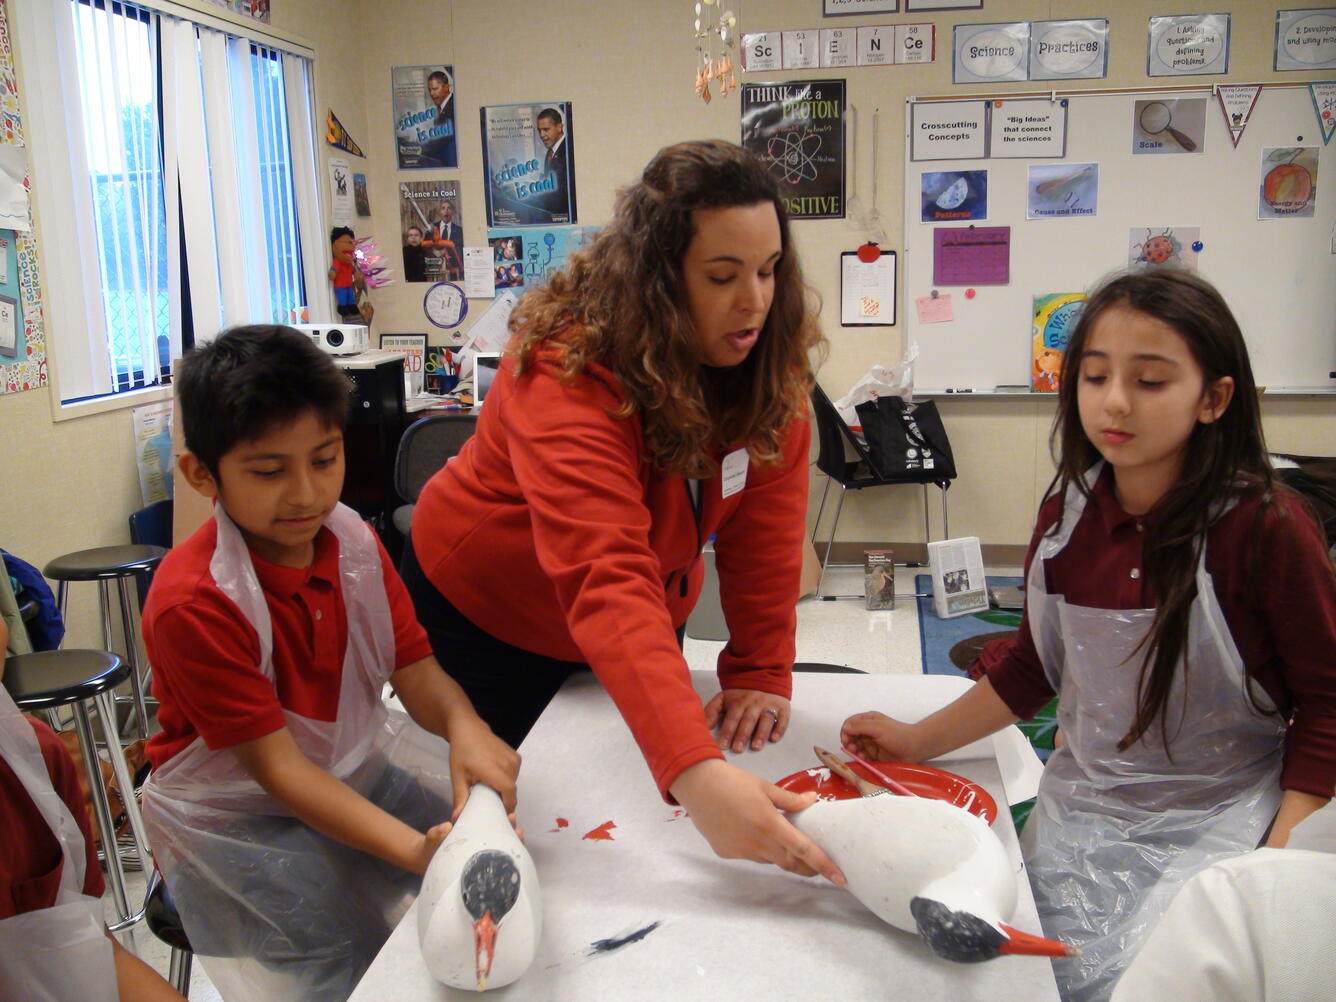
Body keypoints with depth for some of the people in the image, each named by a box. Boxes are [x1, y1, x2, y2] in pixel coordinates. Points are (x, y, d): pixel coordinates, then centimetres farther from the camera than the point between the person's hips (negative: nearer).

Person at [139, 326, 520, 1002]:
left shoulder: (353, 542, -4)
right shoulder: (192, 604, -24)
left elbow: (416, 671, -8)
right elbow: (277, 767, -26)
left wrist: (463, 727, -33)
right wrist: (415, 850, -37)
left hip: (353, 769, 6)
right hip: (238, 815, -6)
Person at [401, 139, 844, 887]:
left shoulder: (767, 356, -18)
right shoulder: (568, 372, -36)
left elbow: (765, 524, -15)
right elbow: (604, 580, -49)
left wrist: (761, 676, -21)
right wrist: (694, 772, -59)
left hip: (652, 608, 5)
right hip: (489, 610, -4)